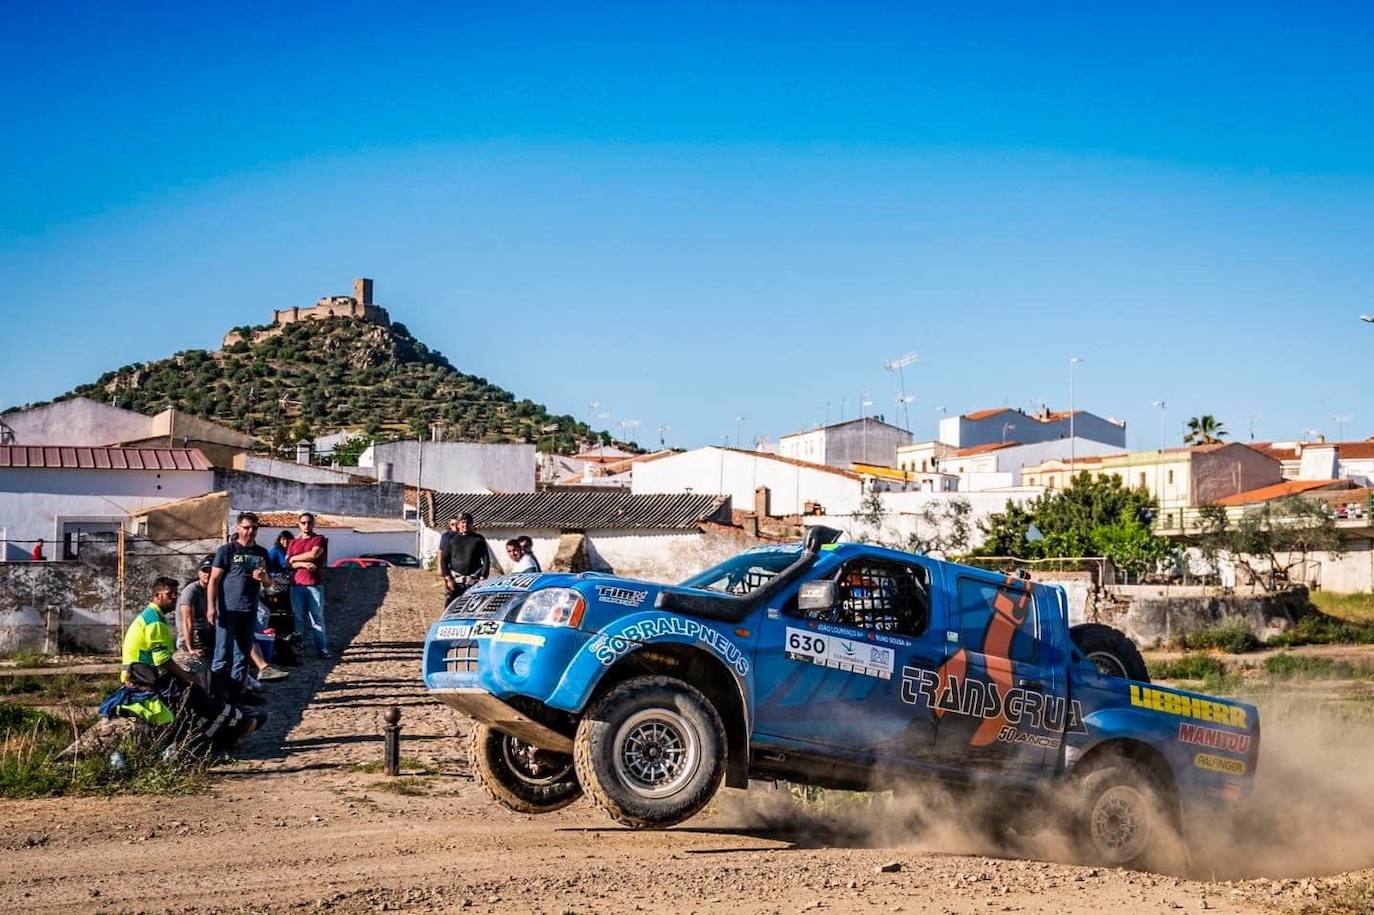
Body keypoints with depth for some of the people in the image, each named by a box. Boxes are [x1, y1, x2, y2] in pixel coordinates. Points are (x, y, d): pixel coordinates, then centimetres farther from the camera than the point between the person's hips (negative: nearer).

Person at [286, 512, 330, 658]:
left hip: (315, 584, -3)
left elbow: (313, 554, -10)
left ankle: (322, 648, -6)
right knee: (298, 618, 3)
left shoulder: (320, 540, 7)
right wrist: (303, 564, -11)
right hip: (297, 585, 3)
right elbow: (288, 563, 7)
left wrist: (295, 558, 2)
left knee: (317, 618, -5)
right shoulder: (293, 543, 18)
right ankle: (299, 646, 7)